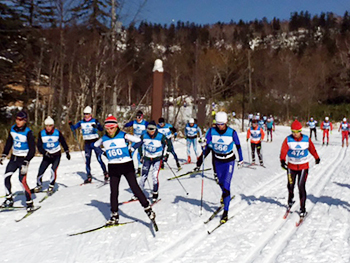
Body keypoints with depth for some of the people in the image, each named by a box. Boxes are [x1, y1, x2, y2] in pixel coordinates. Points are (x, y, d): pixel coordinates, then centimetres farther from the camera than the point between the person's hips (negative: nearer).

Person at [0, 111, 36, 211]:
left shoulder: (28, 132, -15)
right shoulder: (13, 129, 3)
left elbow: (32, 150, -15)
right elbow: (9, 143, 17)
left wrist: (26, 163, -21)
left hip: (23, 158, -6)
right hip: (14, 157, 6)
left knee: (22, 180, -15)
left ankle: (29, 203, -5)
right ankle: (9, 199, 13)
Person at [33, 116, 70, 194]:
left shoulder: (57, 133, -10)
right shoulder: (41, 133, -10)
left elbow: (63, 142, 5)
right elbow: (39, 146, -10)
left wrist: (67, 152, 9)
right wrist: (45, 153, -24)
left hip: (56, 155, -1)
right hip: (47, 156, 1)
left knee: (53, 170, -21)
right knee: (40, 172, -3)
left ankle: (51, 186, -3)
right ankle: (39, 185, 24)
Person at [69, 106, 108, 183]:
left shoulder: (94, 121, -5)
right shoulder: (81, 122, 6)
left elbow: (101, 129, -15)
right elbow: (73, 128, 12)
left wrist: (96, 126, -34)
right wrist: (71, 124, -9)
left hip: (95, 142, -4)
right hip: (87, 143, 4)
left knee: (99, 159, -8)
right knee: (87, 160, 4)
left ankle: (106, 174, 6)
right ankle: (89, 177, 11)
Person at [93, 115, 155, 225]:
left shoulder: (123, 135, -8)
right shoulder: (104, 139, 4)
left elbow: (138, 140, -7)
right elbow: (95, 145, 22)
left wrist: (131, 149, -8)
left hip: (127, 165, -4)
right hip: (113, 167, 4)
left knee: (135, 188, -5)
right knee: (114, 191, 5)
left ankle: (148, 208, 5)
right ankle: (114, 216, 15)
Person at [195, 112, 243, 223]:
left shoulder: (232, 132, -17)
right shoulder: (211, 131, -13)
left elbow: (238, 146, -2)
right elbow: (207, 147, -10)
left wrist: (240, 160, 9)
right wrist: (200, 161, -19)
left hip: (229, 161, -3)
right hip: (218, 160, 3)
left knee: (226, 185, -12)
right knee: (221, 182, 19)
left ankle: (225, 212, -7)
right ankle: (224, 194, 55)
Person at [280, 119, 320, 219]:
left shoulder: (306, 139, -6)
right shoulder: (288, 140, -10)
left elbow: (312, 149, 11)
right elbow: (283, 151, -21)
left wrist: (317, 158, 26)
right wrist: (282, 160, -38)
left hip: (303, 167, -1)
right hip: (291, 166, 1)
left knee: (301, 186, -10)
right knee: (291, 185, 11)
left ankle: (302, 209, -3)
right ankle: (290, 201, 41)